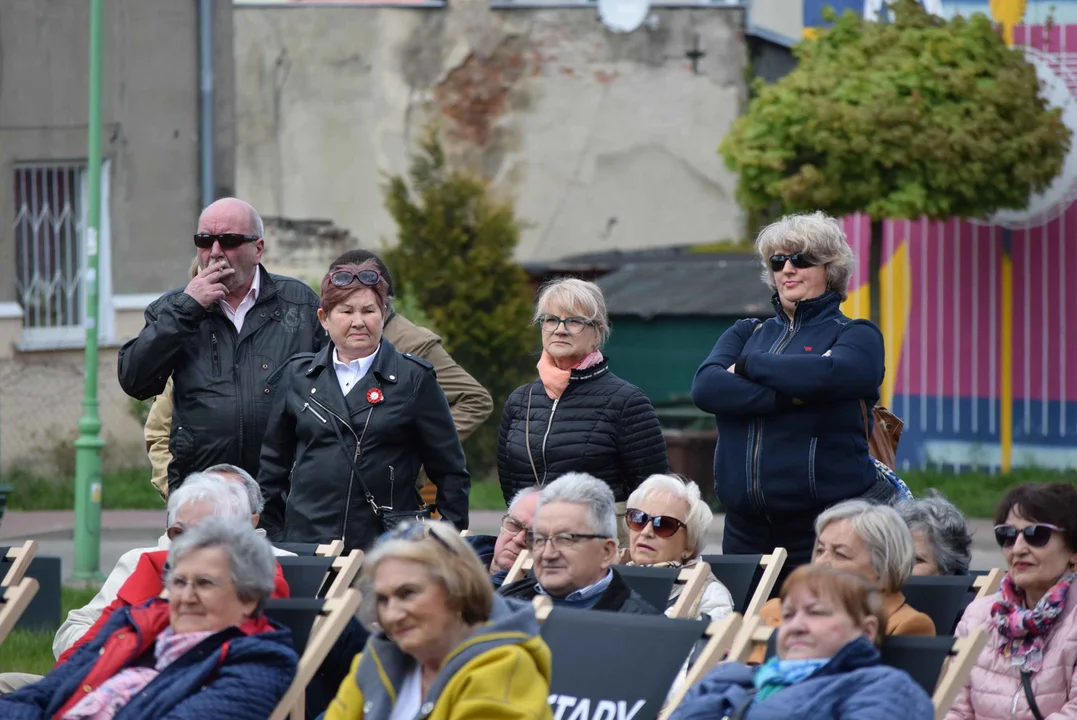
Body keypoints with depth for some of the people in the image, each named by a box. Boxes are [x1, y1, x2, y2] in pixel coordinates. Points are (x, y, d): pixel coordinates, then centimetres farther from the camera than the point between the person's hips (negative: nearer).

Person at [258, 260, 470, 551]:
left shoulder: (414, 378, 5)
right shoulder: (298, 375, 13)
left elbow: (450, 473, 7)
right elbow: (273, 466, 19)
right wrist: (271, 538, 15)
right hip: (306, 543, 2)